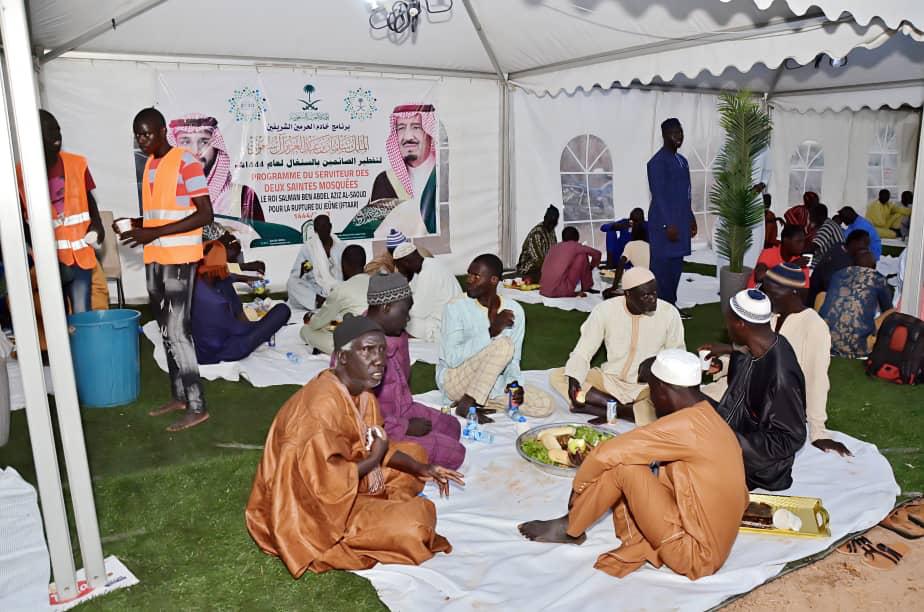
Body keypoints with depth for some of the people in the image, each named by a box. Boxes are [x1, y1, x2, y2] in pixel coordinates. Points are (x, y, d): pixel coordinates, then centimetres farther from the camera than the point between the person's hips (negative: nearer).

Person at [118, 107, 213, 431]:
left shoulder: (186, 162, -11)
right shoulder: (150, 164, 15)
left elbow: (205, 214, -17)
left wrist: (154, 233, -21)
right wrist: (136, 224, 3)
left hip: (179, 257, -9)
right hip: (154, 257, 9)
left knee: (178, 329, -9)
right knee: (166, 329, 12)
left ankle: (197, 407, -3)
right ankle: (179, 396, 23)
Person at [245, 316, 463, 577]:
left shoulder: (361, 391, -2)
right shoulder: (323, 404, -30)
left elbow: (376, 444, 10)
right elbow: (326, 483, -31)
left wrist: (421, 469, -2)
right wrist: (373, 460, -16)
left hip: (339, 482, 10)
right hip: (312, 510, -9)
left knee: (414, 452, 13)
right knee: (418, 516, -21)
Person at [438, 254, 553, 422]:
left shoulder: (514, 310, -3)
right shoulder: (457, 306, -15)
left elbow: (513, 359, 3)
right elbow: (452, 358, -23)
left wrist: (514, 381, -19)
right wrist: (491, 331, -31)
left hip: (490, 383, 5)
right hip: (455, 379, -5)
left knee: (545, 405, -12)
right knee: (504, 344, -28)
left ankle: (473, 401, -6)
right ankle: (467, 404, -18)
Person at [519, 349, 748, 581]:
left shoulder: (686, 425, -22)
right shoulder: (709, 418, 5)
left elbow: (607, 453, -21)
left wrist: (578, 488, -5)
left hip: (694, 554, -9)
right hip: (712, 546, 9)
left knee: (623, 466, -14)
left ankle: (570, 529, 6)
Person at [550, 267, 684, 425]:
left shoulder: (669, 313, -12)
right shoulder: (604, 310, -13)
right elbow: (582, 351, -8)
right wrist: (573, 378, -28)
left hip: (648, 386, -2)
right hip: (610, 379, 2)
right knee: (556, 376, -19)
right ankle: (625, 410, -22)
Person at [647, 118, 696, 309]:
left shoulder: (682, 161, 16)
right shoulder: (658, 161, -12)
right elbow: (658, 195, -17)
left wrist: (691, 218, 18)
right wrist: (668, 225, -20)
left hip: (681, 222, 9)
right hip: (664, 223, -9)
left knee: (676, 265, 11)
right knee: (662, 266, -5)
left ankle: (670, 304, 19)